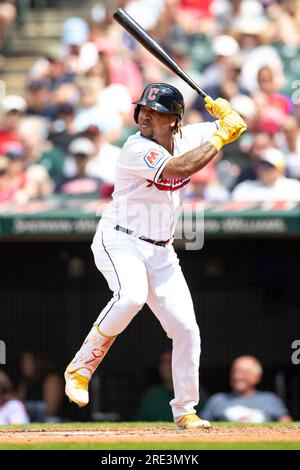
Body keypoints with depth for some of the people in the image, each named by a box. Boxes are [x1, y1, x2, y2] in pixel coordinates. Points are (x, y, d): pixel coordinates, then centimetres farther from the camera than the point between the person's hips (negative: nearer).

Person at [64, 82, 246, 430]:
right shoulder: (137, 149, -19)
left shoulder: (186, 137, 2)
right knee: (131, 296, -36)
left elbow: (236, 127, 13)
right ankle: (80, 369, -21)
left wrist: (226, 114, -11)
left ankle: (185, 411, 14)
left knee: (186, 329, 0)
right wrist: (219, 137, -23)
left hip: (160, 251, 7)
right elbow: (181, 168, -33)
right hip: (119, 241, -7)